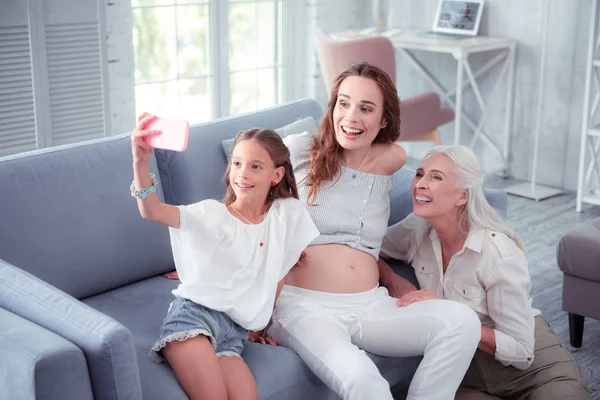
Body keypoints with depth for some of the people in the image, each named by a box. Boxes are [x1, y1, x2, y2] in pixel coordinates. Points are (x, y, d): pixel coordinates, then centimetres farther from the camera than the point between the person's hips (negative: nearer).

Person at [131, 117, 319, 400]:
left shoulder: (289, 213, 8)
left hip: (234, 331, 4)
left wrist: (263, 320, 23)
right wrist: (141, 161, -32)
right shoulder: (212, 214, 0)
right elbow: (152, 211, -16)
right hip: (194, 313, -4)